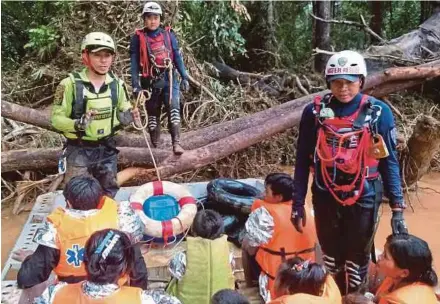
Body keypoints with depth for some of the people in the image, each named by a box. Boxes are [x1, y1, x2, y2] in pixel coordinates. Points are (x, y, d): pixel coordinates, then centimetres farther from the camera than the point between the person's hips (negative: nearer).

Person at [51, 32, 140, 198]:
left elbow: (122, 111, 11)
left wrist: (128, 116, -13)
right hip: (79, 150, -4)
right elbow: (56, 118, -12)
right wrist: (77, 124, -31)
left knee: (109, 195, 18)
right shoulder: (71, 84, -15)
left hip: (107, 149, 4)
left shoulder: (116, 84, 0)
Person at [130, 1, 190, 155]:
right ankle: (155, 146, 23)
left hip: (169, 78, 1)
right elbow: (134, 63, -1)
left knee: (173, 108, -15)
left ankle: (176, 142, -18)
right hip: (150, 81, 0)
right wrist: (135, 85, -8)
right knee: (153, 113, 9)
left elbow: (177, 57, 8)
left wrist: (184, 77, 3)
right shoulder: (138, 38, -1)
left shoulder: (168, 34, 5)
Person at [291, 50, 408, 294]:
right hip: (325, 197, 2)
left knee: (358, 258, 12)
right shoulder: (315, 111, -6)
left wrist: (397, 208, -8)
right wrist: (297, 203, 1)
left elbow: (389, 162, -3)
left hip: (363, 198, -1)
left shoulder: (378, 112, -8)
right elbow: (303, 161, 0)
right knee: (331, 256, 17)